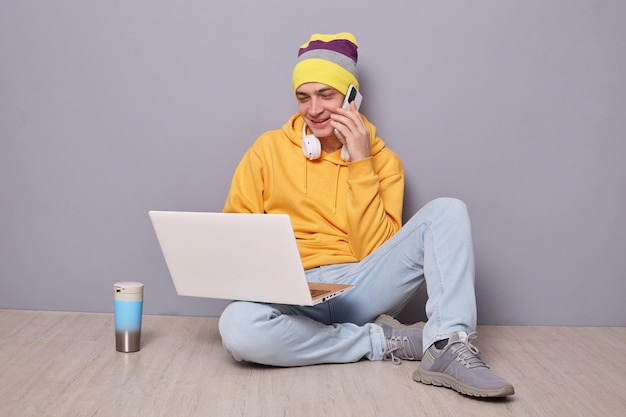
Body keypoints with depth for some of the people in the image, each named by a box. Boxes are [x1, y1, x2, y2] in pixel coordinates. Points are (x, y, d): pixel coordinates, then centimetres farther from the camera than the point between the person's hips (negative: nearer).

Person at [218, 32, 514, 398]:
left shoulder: (381, 159, 6)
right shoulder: (269, 148, 6)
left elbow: (375, 250, -5)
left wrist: (360, 164, -10)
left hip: (363, 287, 1)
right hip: (299, 295, 0)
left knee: (447, 211, -17)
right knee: (237, 327, -35)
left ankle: (448, 348, -30)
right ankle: (386, 341, -18)